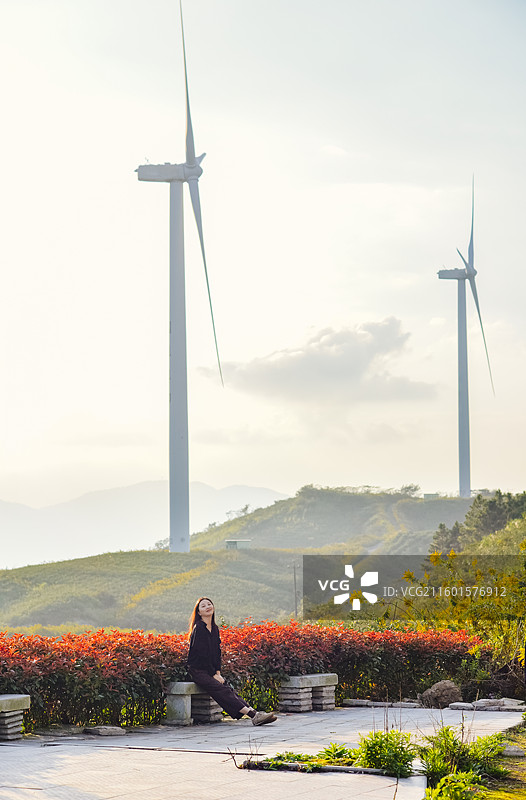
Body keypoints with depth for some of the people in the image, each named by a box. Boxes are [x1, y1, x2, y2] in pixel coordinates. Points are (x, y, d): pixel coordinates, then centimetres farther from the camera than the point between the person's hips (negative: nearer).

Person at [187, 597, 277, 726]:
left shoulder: (214, 628, 15)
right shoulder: (198, 628, -10)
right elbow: (201, 654, -14)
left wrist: (218, 672, 1)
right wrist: (214, 675, -14)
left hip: (211, 670, 7)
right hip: (198, 671, -7)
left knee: (229, 690, -13)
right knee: (223, 691, -22)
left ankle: (253, 712, -30)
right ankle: (253, 715, -35)